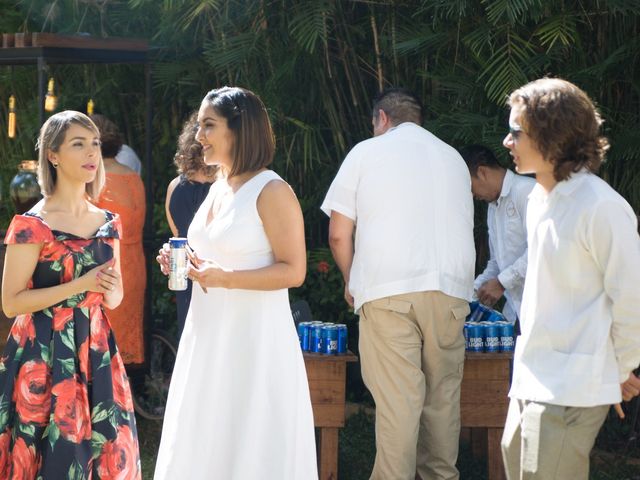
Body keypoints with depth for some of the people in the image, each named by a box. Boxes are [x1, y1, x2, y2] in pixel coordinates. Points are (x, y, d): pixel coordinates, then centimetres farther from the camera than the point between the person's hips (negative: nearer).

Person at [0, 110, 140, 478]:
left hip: (97, 352, 6)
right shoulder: (33, 224, -9)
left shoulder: (108, 223, 9)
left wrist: (109, 288, -7)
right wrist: (80, 285, -18)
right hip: (46, 355, -6)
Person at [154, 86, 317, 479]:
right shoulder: (218, 189, 13)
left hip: (253, 340, -8)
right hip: (209, 337, 8)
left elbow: (293, 271, -16)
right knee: (203, 444, 12)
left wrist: (223, 278, -25)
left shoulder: (272, 192, -13)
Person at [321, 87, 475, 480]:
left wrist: (351, 283, 21)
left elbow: (339, 234, 5)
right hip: (450, 290, 3)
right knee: (443, 396, 9)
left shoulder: (366, 152, 7)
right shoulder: (453, 158, 18)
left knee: (397, 401, -6)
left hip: (387, 290, -3)